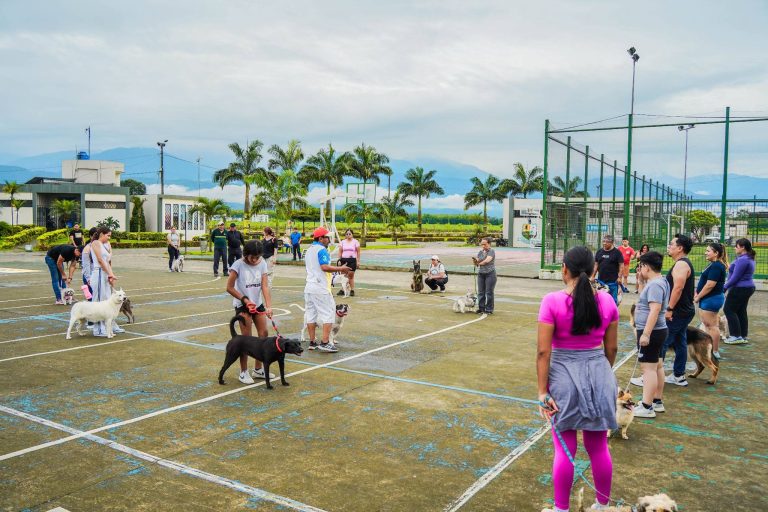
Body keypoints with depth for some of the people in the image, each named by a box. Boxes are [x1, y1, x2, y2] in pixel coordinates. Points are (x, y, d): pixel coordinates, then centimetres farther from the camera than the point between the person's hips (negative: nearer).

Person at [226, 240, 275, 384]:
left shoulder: (262, 264, -5)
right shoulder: (238, 265, -15)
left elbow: (265, 286, -12)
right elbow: (229, 288, -11)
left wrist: (268, 306, -22)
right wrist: (245, 300, -17)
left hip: (258, 304, 5)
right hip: (242, 305, -5)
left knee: (263, 334, 6)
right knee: (247, 338, -5)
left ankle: (258, 369, 21)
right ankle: (243, 372, 8)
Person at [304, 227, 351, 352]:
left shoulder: (309, 250, 17)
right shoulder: (322, 249, -11)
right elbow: (325, 267, -23)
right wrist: (340, 269, -15)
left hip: (309, 287, 9)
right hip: (320, 288, -9)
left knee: (310, 314, 9)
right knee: (328, 313, -5)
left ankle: (312, 342, 13)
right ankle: (325, 343, -10)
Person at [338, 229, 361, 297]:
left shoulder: (355, 242, 2)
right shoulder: (343, 242, 11)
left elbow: (358, 252, 1)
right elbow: (340, 252, 12)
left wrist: (358, 261, -5)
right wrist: (339, 260, 4)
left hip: (352, 260, -3)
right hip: (344, 260, 3)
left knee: (351, 276, -3)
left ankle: (352, 290, 3)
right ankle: (343, 290, 9)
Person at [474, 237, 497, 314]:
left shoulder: (492, 251, -5)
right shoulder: (480, 252, 13)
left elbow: (487, 260, -20)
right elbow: (476, 263, 6)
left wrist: (479, 263, -8)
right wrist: (474, 261, -16)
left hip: (490, 274, -6)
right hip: (481, 274, 6)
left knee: (489, 292, -2)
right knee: (480, 292, 5)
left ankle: (489, 309, 5)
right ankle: (481, 308, 13)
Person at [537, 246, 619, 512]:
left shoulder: (552, 301, -14)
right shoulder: (607, 301, -2)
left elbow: (543, 351, -16)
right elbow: (611, 348, 5)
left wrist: (543, 392, -10)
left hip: (564, 375, -3)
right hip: (599, 373, 4)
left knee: (564, 450, 9)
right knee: (599, 448, 17)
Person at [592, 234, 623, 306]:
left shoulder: (617, 252, -2)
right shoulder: (599, 252, 11)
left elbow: (621, 265, -4)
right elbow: (596, 265, 14)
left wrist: (619, 277, -13)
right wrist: (593, 276, 8)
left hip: (612, 281, -4)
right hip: (600, 280, 5)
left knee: (613, 299, -2)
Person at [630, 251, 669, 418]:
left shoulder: (655, 285, -20)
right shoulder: (660, 281, 14)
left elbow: (655, 310, -29)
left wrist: (646, 333, -30)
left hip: (651, 332, -11)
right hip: (657, 330, 11)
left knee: (648, 368, -9)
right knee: (656, 365, 16)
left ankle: (647, 407, -7)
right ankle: (657, 401, 26)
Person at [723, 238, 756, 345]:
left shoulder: (742, 260, -20)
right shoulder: (749, 258, 13)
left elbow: (735, 277, -21)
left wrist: (724, 288, -13)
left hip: (740, 289, -10)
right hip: (748, 287, 10)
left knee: (729, 310, -4)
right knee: (741, 312, 13)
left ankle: (736, 336, -4)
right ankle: (744, 336, 17)